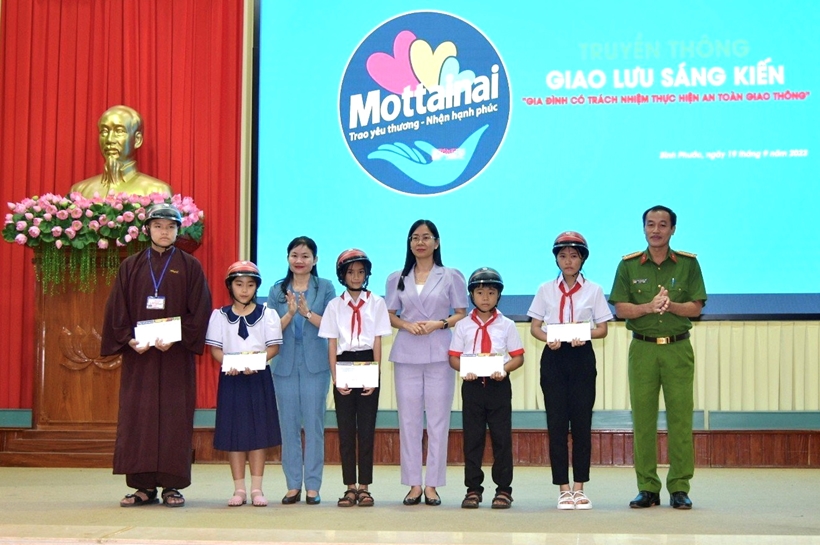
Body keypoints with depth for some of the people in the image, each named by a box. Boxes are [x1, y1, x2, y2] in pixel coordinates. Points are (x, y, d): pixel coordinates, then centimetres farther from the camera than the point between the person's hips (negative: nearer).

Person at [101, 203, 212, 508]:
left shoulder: (189, 267, 6)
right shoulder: (131, 267, 10)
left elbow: (199, 310, -1)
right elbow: (117, 310, 6)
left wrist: (177, 339, -14)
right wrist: (130, 340, -10)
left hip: (176, 356, -2)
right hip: (138, 354, 2)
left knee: (175, 417, -3)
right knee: (137, 417, -1)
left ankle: (172, 486, 1)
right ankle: (144, 486, 4)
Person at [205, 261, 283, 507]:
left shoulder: (267, 314, 5)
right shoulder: (220, 315, 7)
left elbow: (273, 347, -1)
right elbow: (215, 348, 2)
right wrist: (229, 364, -17)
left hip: (259, 377, -1)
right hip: (230, 377, 1)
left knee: (258, 432, 0)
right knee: (233, 432, 1)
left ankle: (256, 488, 6)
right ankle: (239, 489, 9)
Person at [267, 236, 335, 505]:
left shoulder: (325, 288, 4)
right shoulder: (277, 290, 9)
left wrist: (307, 312, -19)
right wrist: (290, 313, -15)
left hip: (315, 365, -2)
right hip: (285, 365, 2)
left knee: (314, 425, -1)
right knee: (289, 426, 5)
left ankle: (313, 486, 5)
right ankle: (293, 485, 12)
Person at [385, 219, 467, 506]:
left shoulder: (451, 276, 6)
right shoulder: (396, 279, 12)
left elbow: (462, 314, 5)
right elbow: (390, 316, 12)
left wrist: (439, 324, -12)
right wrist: (407, 325, -8)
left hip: (439, 354, -2)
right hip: (406, 355, 2)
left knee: (438, 419, -2)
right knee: (408, 419, 1)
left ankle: (432, 485, 3)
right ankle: (414, 484, 6)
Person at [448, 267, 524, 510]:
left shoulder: (506, 325, 5)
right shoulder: (463, 326, 7)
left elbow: (518, 357, 4)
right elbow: (453, 357, 5)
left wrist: (505, 369, -15)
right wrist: (464, 370, -15)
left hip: (499, 385, -1)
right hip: (472, 385, 1)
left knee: (502, 437, 1)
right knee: (472, 438, 3)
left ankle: (503, 489, 8)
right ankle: (473, 489, 10)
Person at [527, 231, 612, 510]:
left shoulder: (593, 290, 5)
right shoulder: (546, 290, 7)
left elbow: (602, 329, 4)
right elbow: (534, 326, 6)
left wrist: (584, 335, -16)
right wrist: (548, 338, -14)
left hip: (582, 358, 0)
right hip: (553, 358, 0)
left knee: (582, 422, 1)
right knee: (556, 423, -1)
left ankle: (579, 487, 10)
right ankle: (563, 489, 4)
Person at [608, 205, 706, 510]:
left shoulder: (688, 263, 5)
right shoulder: (629, 265, 6)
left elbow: (696, 307, 1)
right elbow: (620, 308, 2)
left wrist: (670, 306, -17)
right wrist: (649, 307, -15)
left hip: (678, 348, -1)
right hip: (642, 348, 1)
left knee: (680, 418, -3)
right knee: (643, 419, 0)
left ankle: (679, 488, 3)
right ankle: (647, 488, 6)